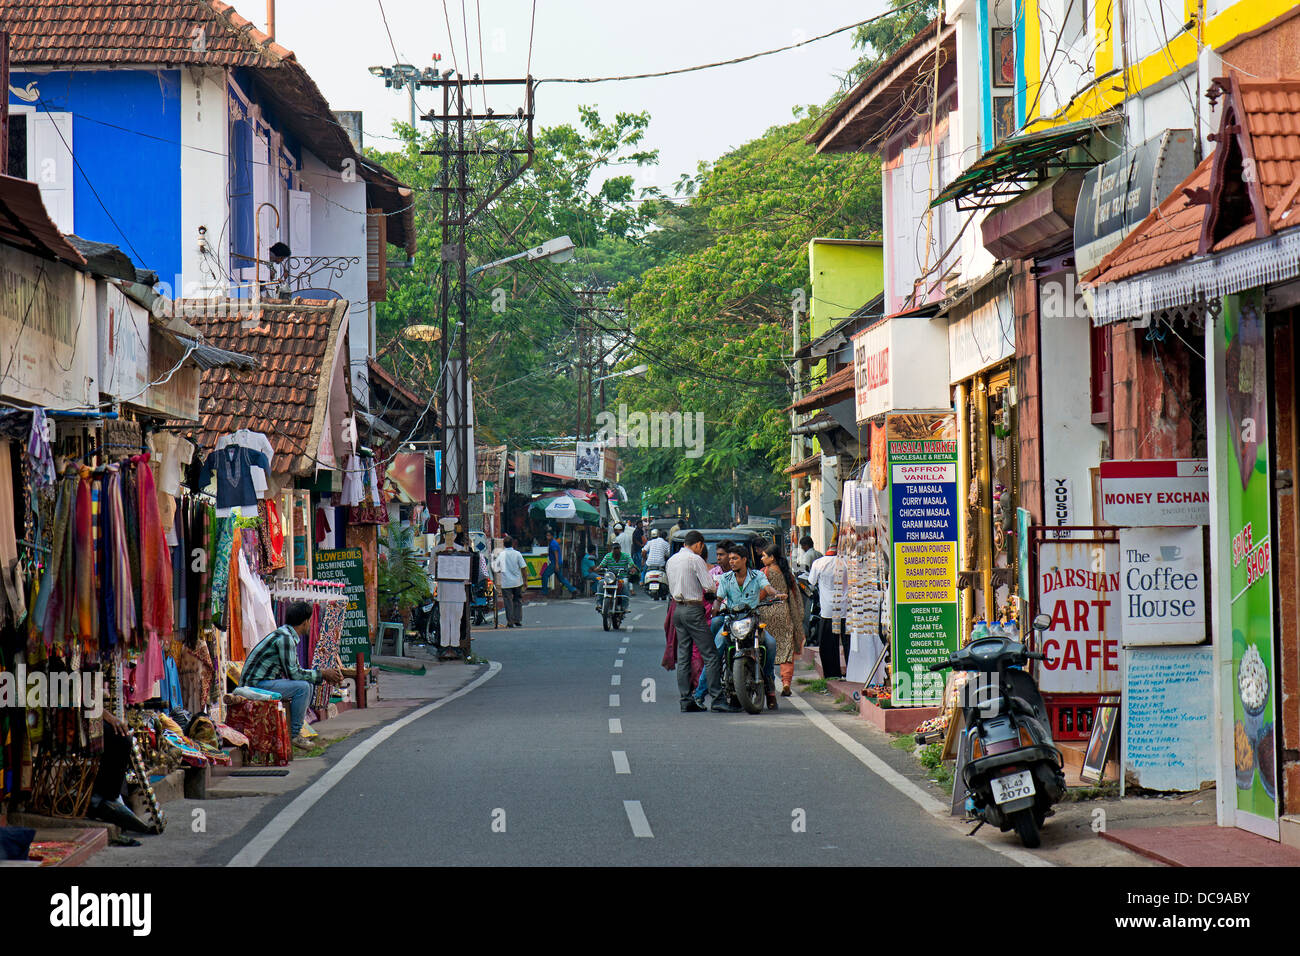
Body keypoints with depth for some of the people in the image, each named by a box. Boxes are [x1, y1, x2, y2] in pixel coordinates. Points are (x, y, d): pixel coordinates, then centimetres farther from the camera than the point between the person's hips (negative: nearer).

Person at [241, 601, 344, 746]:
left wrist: (324, 674, 6)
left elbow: (296, 669, 17)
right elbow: (293, 673, -20)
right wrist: (322, 673, -10)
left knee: (309, 684, 10)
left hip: (266, 681, 10)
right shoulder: (284, 637, -19)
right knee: (302, 687, -21)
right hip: (255, 684, -10)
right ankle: (293, 734, -13)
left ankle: (294, 729, 9)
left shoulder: (289, 636, 14)